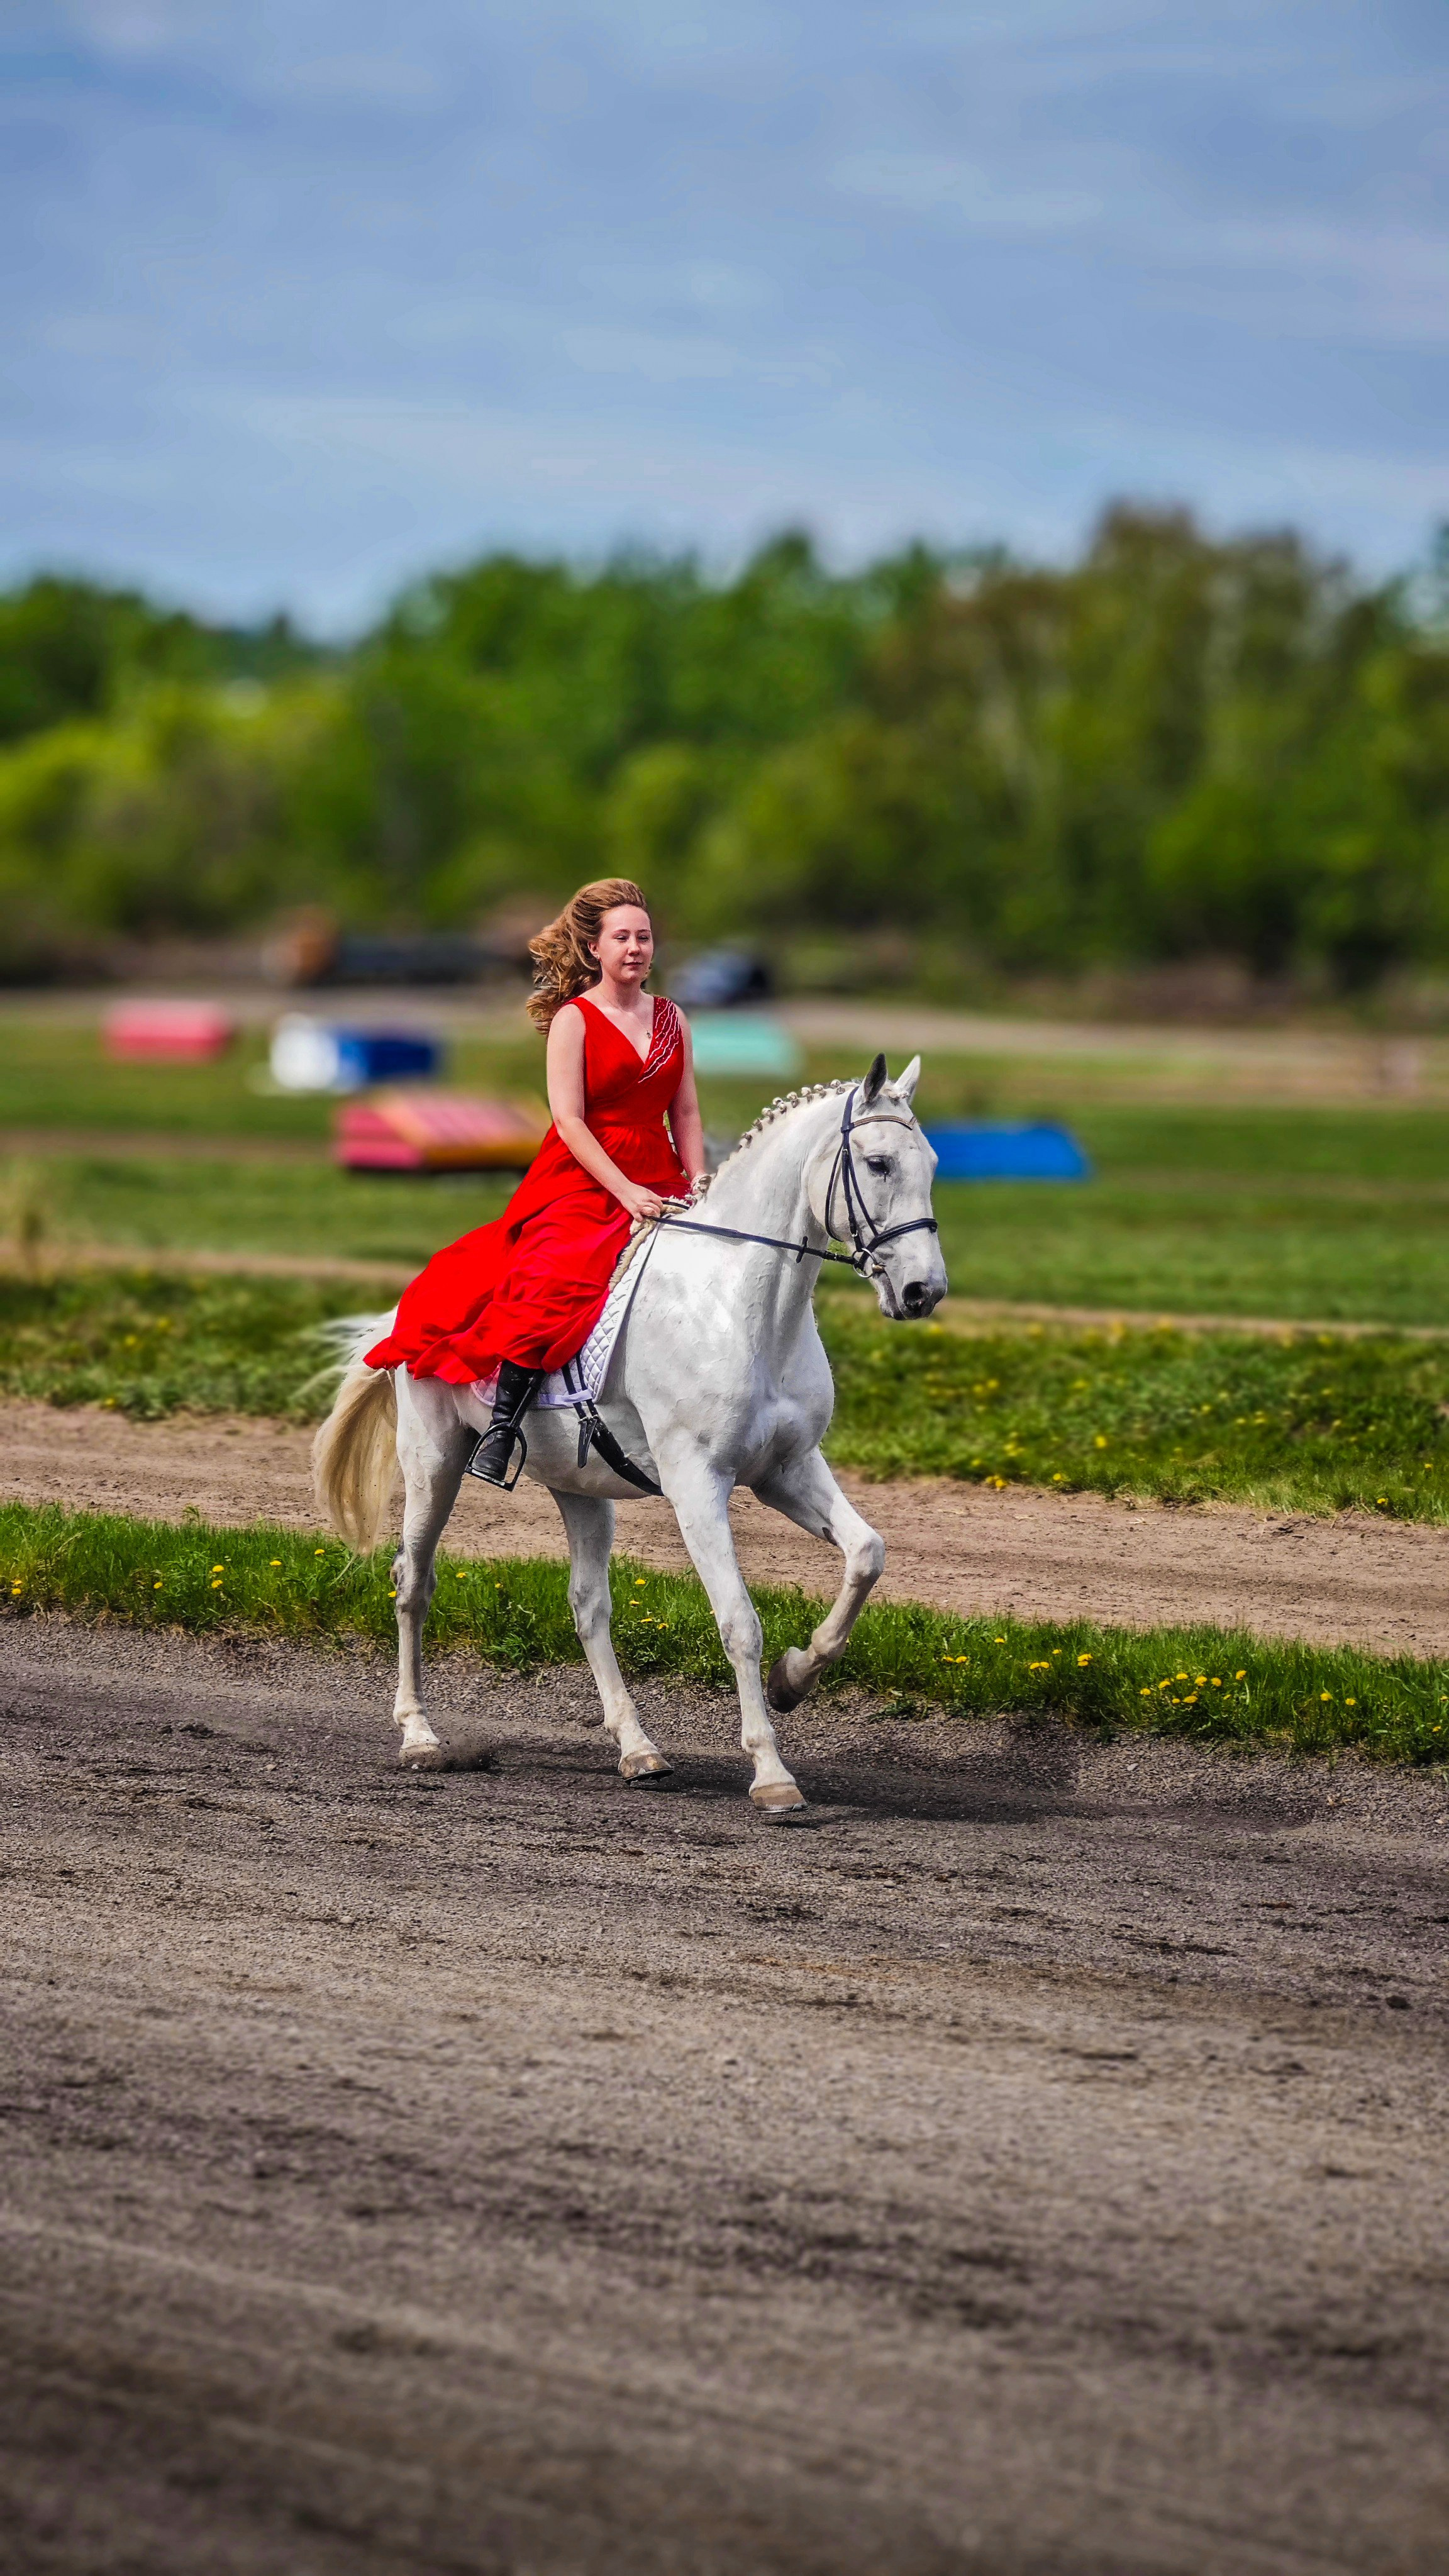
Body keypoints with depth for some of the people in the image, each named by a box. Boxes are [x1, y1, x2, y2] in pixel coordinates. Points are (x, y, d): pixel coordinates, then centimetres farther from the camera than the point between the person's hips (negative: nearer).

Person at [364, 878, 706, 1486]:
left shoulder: (672, 1019, 13)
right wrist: (624, 1192, -20)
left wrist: (700, 1186, -2)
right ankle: (501, 1426, -25)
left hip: (658, 1181, 6)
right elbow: (569, 1120, -11)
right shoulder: (574, 1020, -3)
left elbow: (686, 1115, 14)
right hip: (581, 1183, -6)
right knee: (551, 1284, -29)